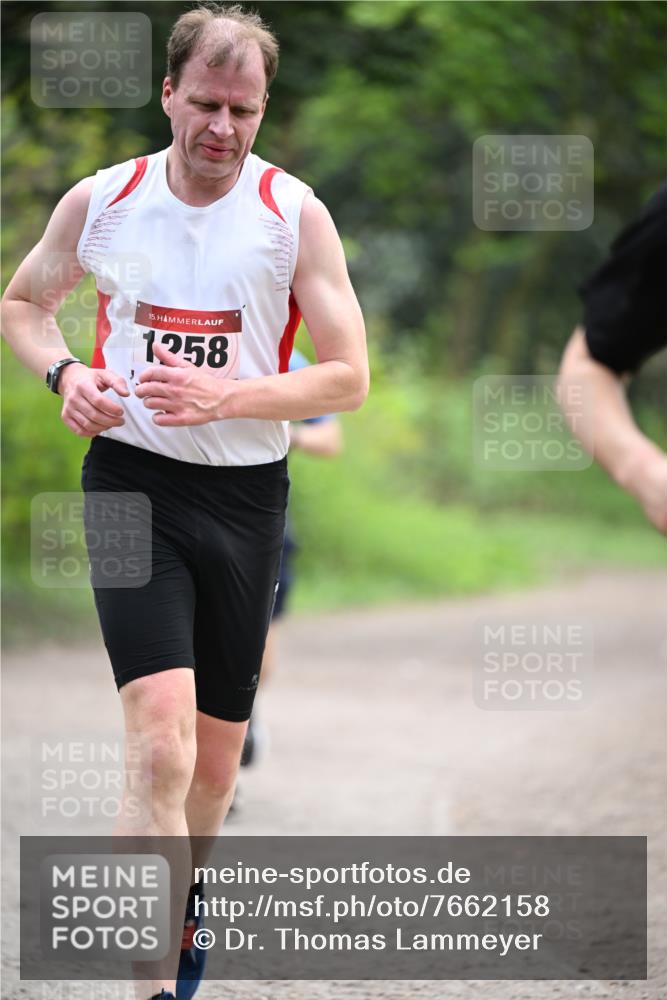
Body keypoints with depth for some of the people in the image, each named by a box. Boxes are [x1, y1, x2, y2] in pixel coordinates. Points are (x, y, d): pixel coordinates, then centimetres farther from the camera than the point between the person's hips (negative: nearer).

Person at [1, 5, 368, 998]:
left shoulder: (295, 214, -4)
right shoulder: (99, 201, -1)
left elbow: (348, 376, -5)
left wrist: (224, 397, -19)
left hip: (247, 495, 2)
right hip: (132, 480, -2)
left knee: (217, 755, 13)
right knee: (163, 739, -19)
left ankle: (179, 908, 41)